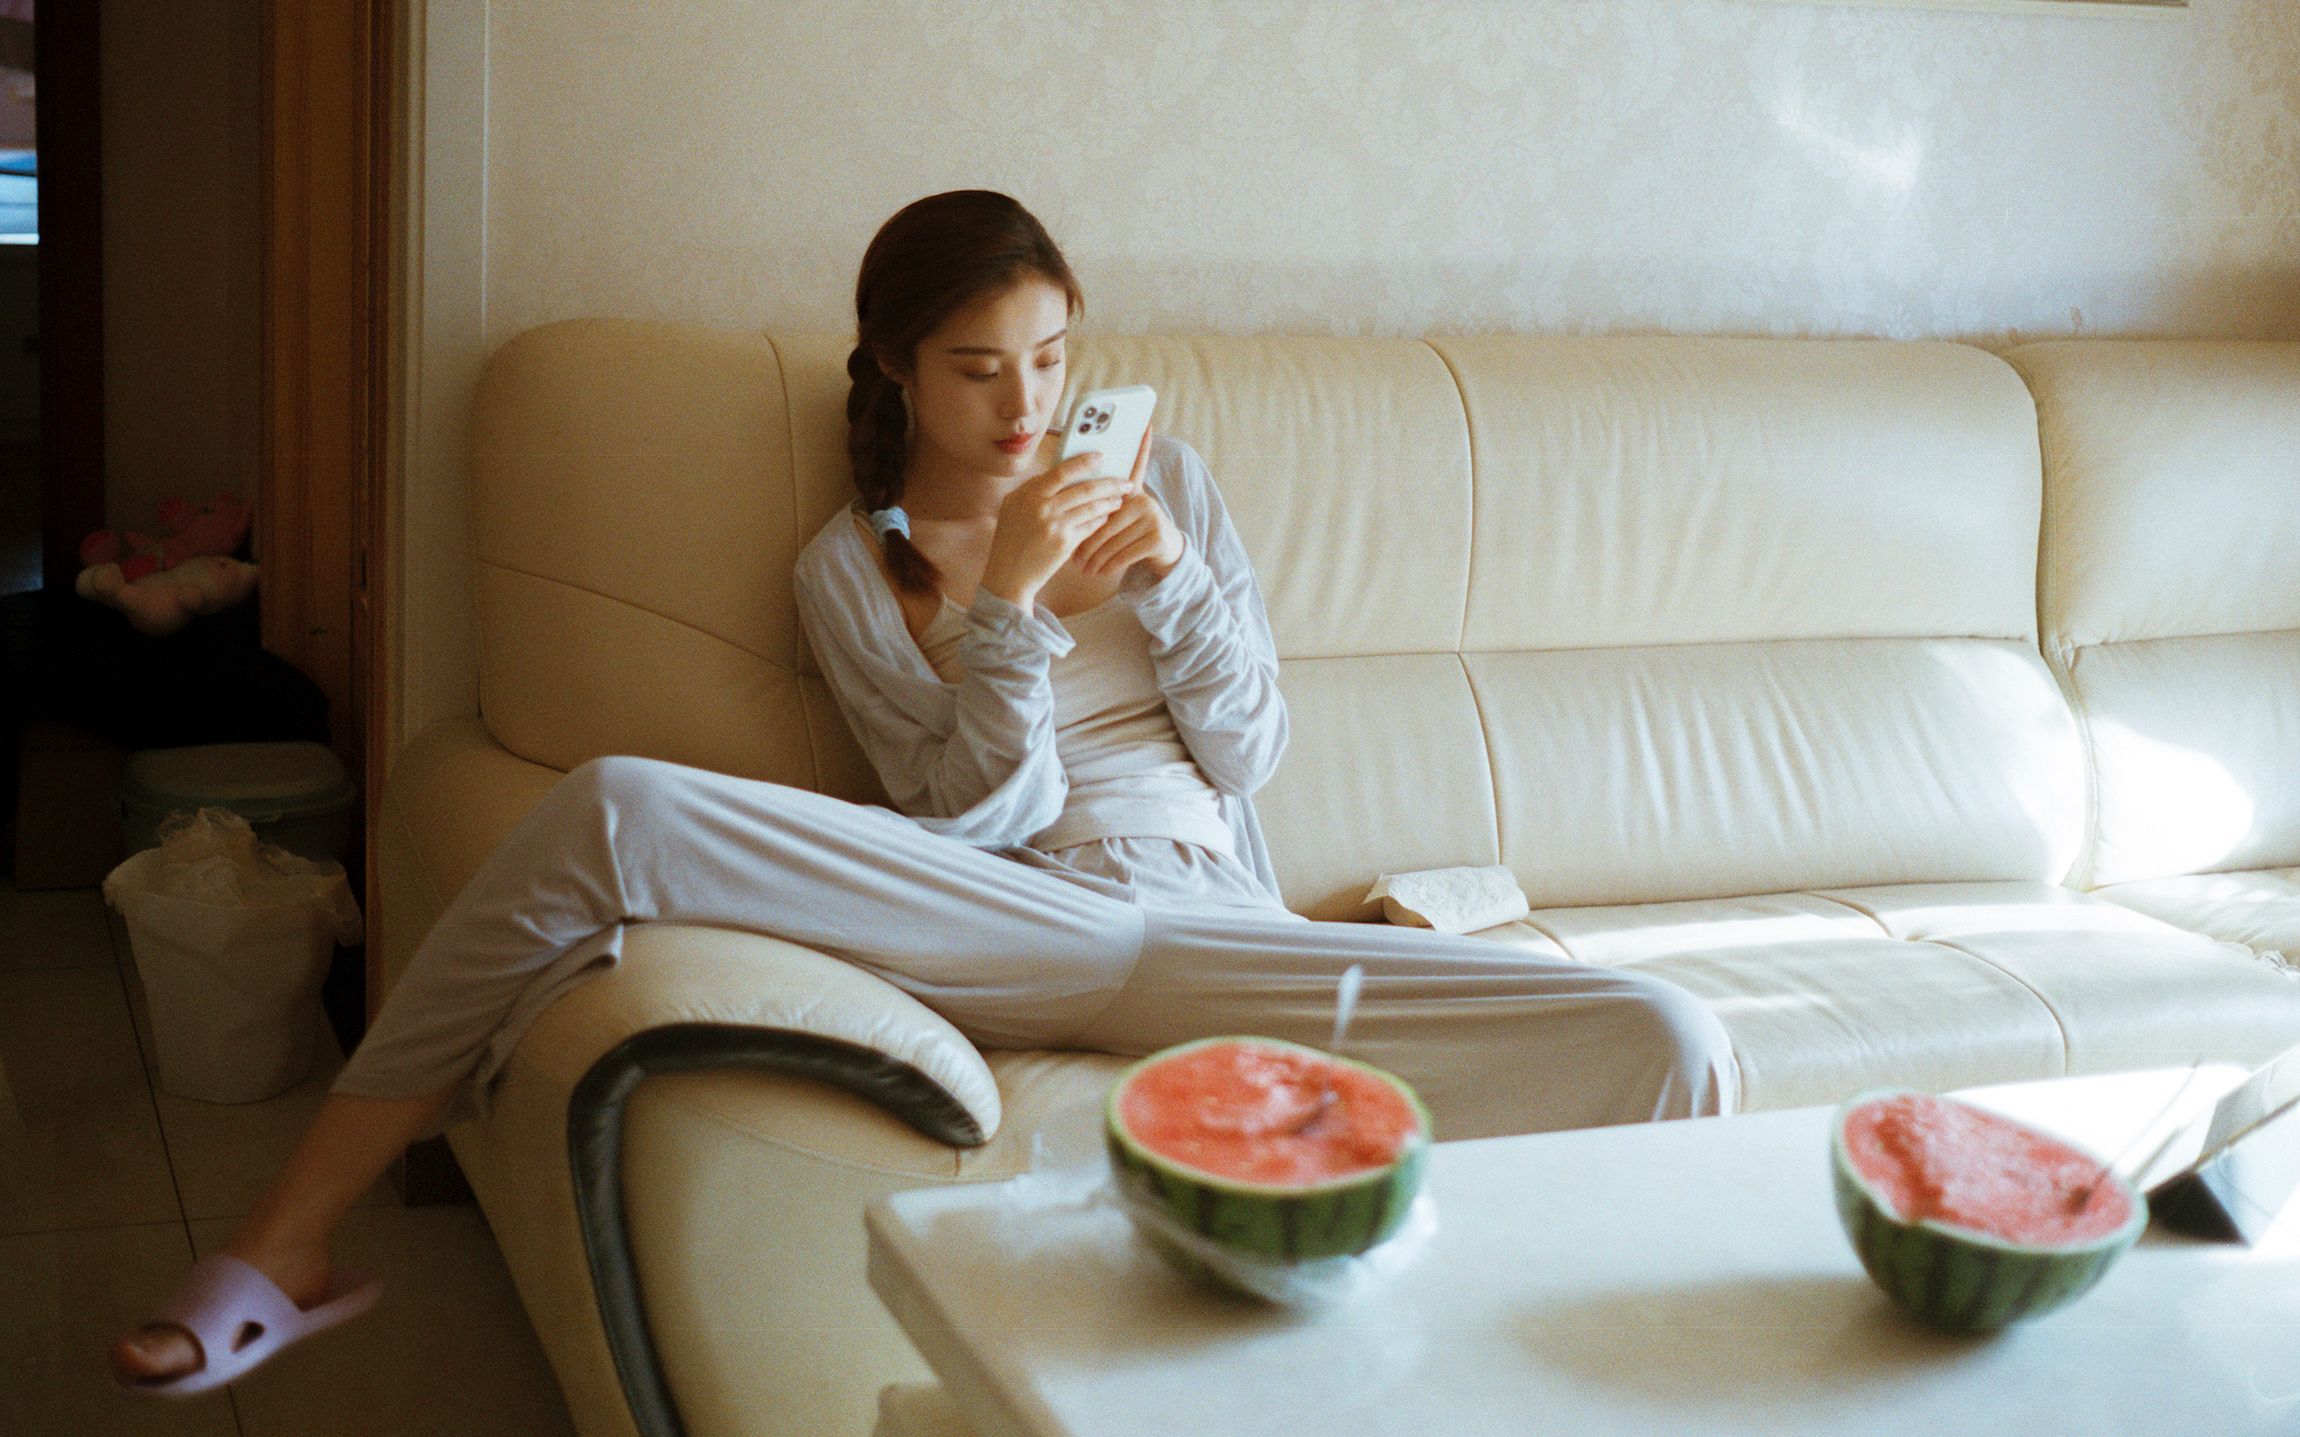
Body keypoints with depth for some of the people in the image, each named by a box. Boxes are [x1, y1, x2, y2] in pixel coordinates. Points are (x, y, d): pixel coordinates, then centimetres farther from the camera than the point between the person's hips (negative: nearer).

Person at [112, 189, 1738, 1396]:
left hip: (1211, 933, 2)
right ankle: (290, 1243, -13)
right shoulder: (852, 567, 12)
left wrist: (1169, 576, -5)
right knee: (614, 810, -27)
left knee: (1668, 1043, -22)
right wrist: (1008, 601, -14)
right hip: (1015, 922, -1)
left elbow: (1249, 750, 13)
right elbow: (979, 817, 0)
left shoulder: (1161, 474, 18)